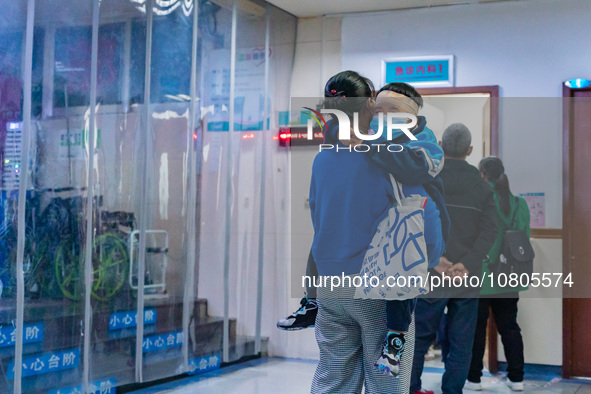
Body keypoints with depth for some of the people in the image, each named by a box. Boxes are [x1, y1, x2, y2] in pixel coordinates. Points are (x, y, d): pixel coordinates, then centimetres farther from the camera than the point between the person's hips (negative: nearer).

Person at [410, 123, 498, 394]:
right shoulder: (482, 186, 3)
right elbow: (490, 229, -9)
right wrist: (467, 265, -17)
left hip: (431, 277, -1)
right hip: (468, 279, 1)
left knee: (421, 336, 14)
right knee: (461, 345, 9)